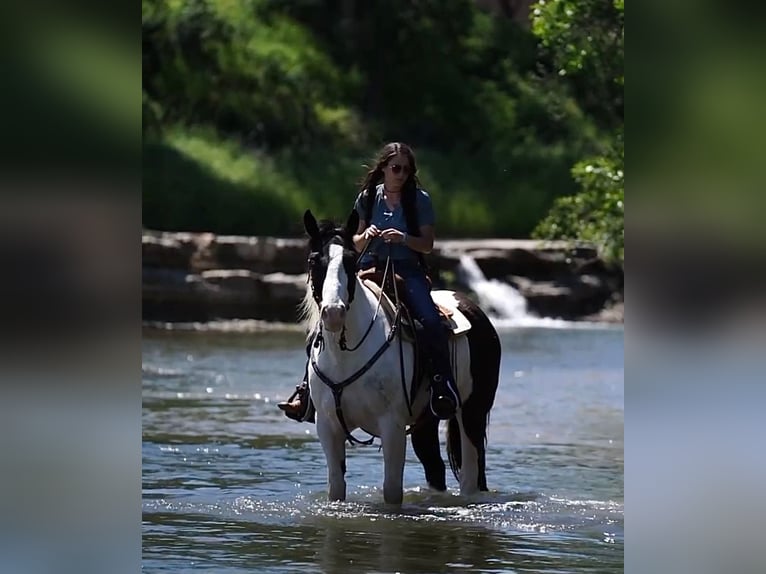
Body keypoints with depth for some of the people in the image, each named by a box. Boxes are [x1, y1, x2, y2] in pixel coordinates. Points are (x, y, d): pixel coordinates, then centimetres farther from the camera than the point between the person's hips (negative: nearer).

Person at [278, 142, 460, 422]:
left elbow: (427, 244, 2)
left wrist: (404, 238, -17)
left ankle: (443, 386, -22)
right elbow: (357, 243, 15)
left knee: (431, 322, -29)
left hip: (408, 271, -2)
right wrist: (366, 236, -8)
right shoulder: (368, 198, 10)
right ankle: (307, 389, -13)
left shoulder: (420, 200, 4)